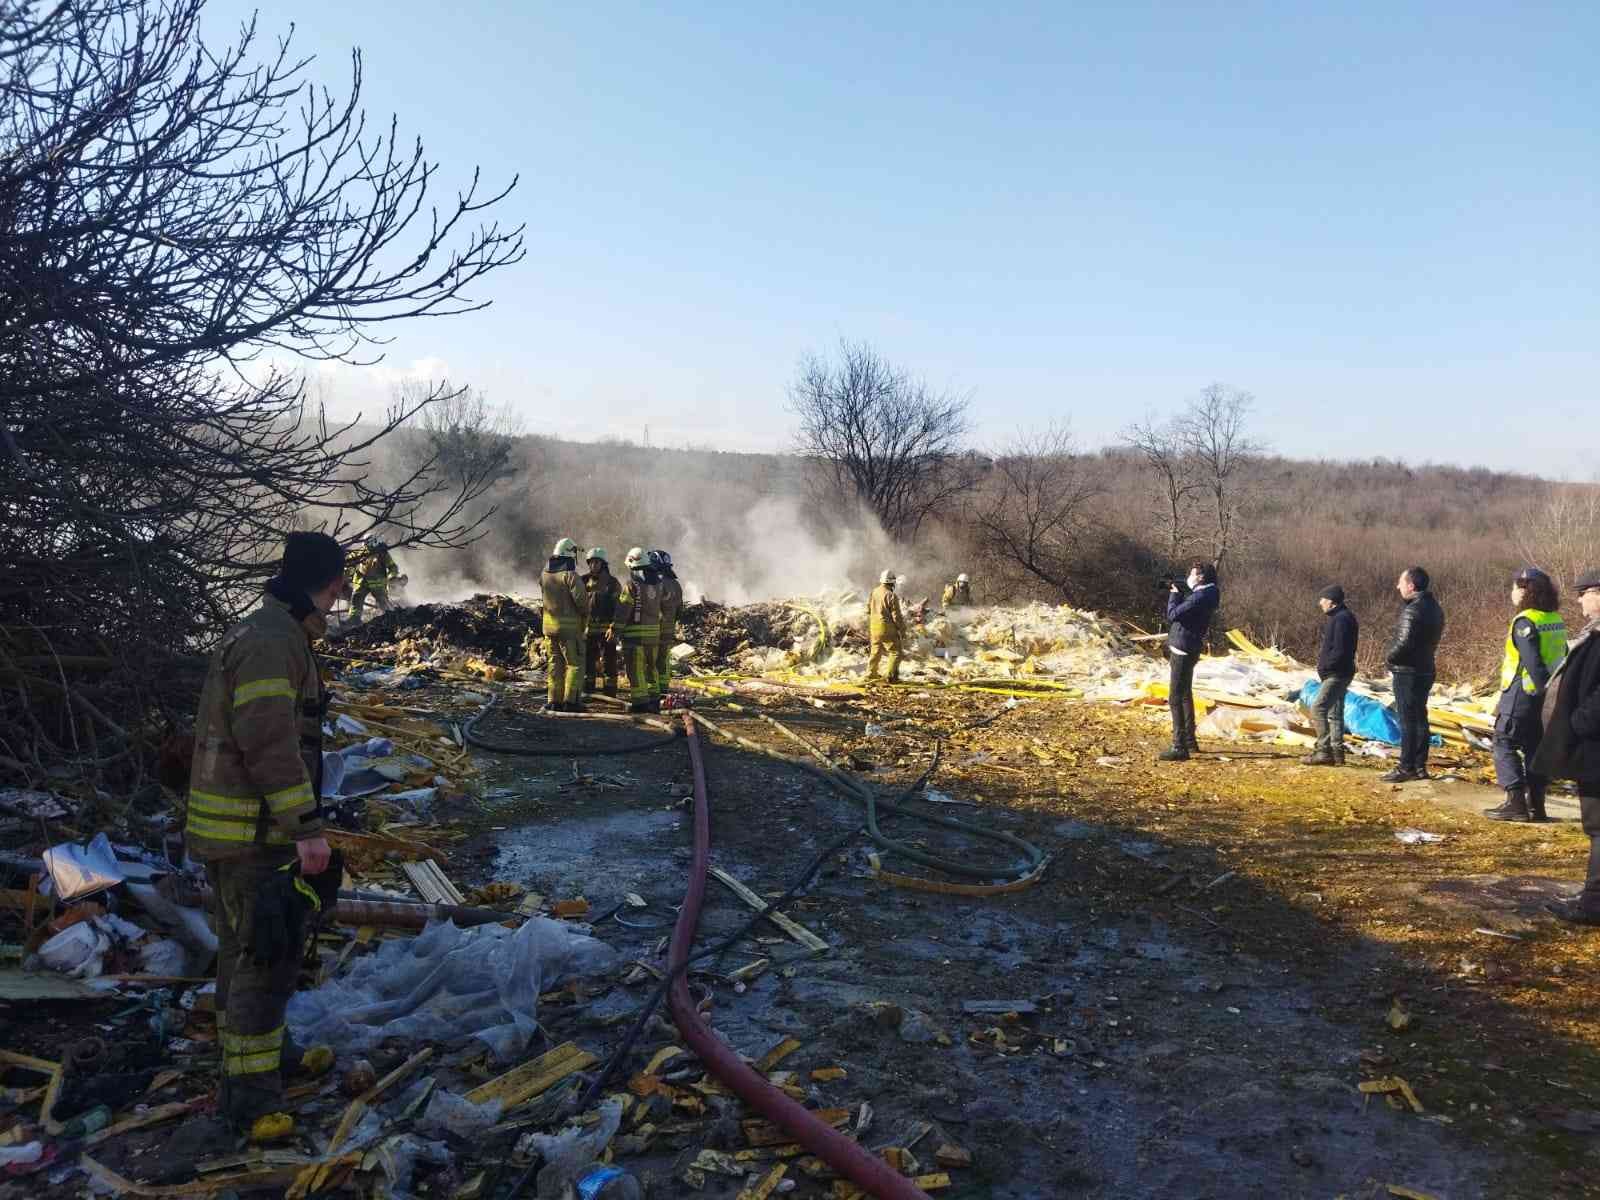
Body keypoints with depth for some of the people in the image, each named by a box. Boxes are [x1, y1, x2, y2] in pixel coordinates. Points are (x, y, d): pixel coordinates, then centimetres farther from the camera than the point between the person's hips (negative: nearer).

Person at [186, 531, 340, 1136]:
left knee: (248, 946, 20)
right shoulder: (273, 640, -19)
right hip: (255, 832, -11)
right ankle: (250, 1090, 2)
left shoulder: (256, 634, 16)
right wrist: (308, 829, -24)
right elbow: (272, 744, -26)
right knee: (267, 954, -4)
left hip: (232, 826, 11)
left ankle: (259, 1052, 35)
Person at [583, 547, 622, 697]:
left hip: (606, 629, -4)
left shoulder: (612, 583, -4)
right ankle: (587, 692, 20)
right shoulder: (585, 581, 9)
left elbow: (618, 607, -9)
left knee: (608, 661, 0)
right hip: (588, 628, 4)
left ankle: (610, 694, 6)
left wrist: (614, 628, -19)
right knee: (588, 660, 10)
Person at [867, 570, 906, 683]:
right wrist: (902, 631, -6)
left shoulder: (873, 592, 5)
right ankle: (892, 677, -3)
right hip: (887, 628, -7)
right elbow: (896, 616, -14)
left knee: (875, 651, 20)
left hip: (874, 627, 7)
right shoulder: (891, 596, -16)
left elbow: (868, 611, 14)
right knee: (895, 652, 2)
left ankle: (871, 675, 27)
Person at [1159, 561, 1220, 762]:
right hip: (1186, 650, 11)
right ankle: (1190, 740, 32)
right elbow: (1183, 610, 20)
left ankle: (1179, 747, -10)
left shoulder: (1201, 596, -21)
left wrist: (1174, 594, -6)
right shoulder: (1206, 594, 11)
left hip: (1183, 651, -11)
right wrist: (1177, 593, 7)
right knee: (1185, 695, 21)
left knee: (1175, 699, -9)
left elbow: (1173, 614, -23)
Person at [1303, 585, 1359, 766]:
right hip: (1337, 674, 11)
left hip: (1337, 674, -11)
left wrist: (1324, 665, -13)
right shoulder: (1335, 617, 15)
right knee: (1335, 712, 14)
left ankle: (1324, 751, -13)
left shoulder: (1342, 619, -17)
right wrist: (1323, 659, 5)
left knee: (1318, 708, -14)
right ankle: (1337, 752, 18)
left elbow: (1340, 650, -22)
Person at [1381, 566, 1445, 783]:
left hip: (1408, 672, -9)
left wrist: (1391, 659, -9)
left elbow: (1403, 643, -28)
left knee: (1408, 720, -4)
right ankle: (1420, 766, 20)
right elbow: (1433, 640, 17)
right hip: (1426, 669, 9)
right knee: (1419, 718, 14)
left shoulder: (1412, 610, -20)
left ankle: (1406, 768, -1)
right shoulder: (1434, 607, 11)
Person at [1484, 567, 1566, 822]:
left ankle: (1516, 802, -7)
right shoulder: (1557, 620, 10)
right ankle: (1536, 805, 15)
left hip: (1522, 695, -8)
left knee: (1505, 744, -1)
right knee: (1535, 747, 13)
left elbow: (1532, 662, -23)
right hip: (1545, 696, 8)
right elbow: (1561, 657, 14)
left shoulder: (1525, 622, -17)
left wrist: (1545, 688, -18)